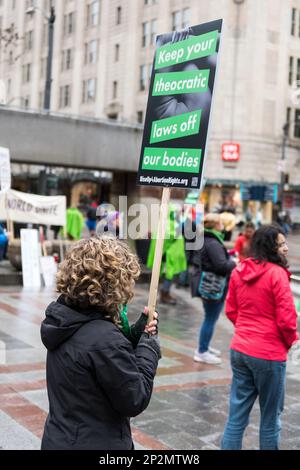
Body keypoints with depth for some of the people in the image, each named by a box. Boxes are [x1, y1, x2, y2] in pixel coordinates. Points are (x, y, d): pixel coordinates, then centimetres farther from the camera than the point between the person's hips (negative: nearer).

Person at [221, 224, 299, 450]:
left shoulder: (238, 271, 3)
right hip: (269, 354, -6)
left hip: (240, 350, 6)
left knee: (237, 416, 12)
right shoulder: (276, 273, -16)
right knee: (270, 418, 10)